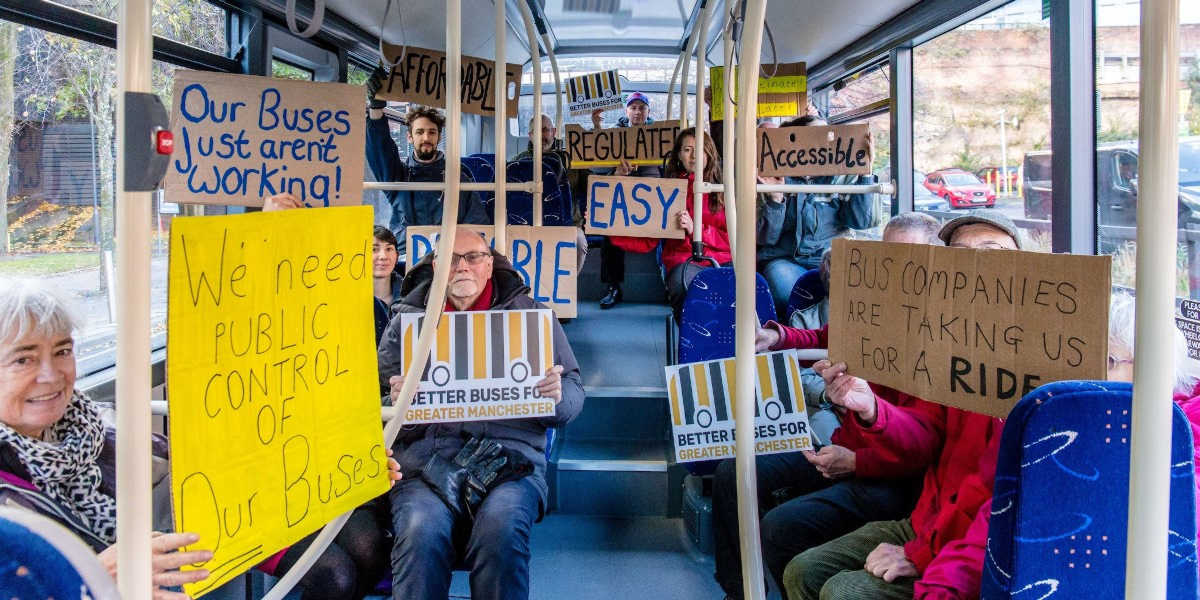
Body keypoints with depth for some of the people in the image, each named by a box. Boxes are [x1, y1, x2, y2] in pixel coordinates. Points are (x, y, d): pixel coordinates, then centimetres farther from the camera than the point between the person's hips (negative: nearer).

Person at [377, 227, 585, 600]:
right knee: (422, 531, -30)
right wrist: (396, 401, -7)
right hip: (426, 457, 1)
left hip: (509, 455, 0)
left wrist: (557, 396, -11)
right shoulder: (408, 319, 18)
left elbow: (573, 396, 14)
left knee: (501, 527, -31)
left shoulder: (531, 315, 16)